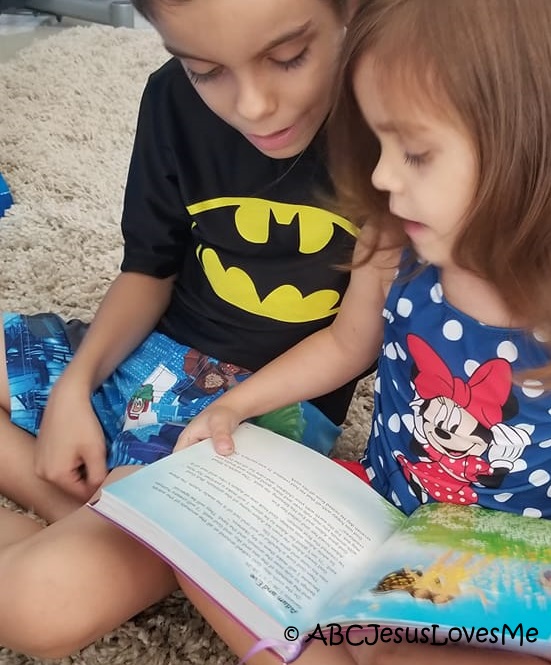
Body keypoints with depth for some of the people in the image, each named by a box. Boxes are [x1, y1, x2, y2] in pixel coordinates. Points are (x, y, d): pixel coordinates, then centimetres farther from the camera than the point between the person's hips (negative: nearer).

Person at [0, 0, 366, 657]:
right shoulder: (175, 99, -4)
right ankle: (94, 521, -7)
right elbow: (150, 271, 8)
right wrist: (75, 384, -6)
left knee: (54, 599, -31)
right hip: (154, 356, 6)